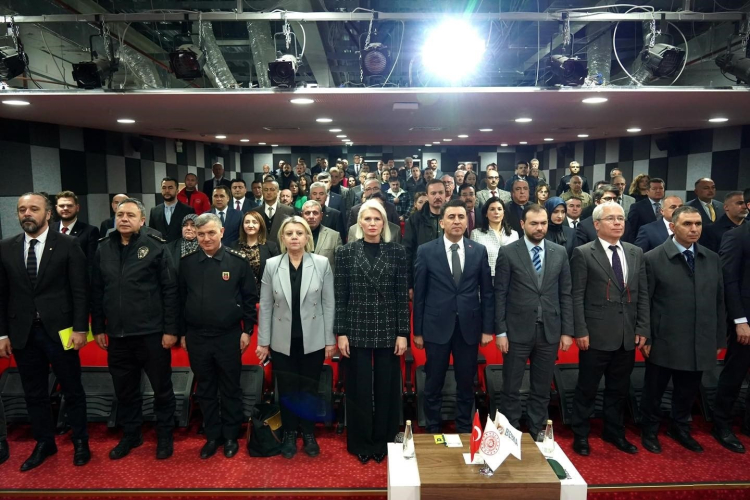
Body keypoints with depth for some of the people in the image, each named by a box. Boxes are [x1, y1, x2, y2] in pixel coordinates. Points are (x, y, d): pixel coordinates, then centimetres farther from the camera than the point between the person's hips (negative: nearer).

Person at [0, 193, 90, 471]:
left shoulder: (68, 245, -6)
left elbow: (80, 291, -7)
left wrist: (80, 329, -11)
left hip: (59, 331, -3)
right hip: (22, 333, 3)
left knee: (72, 390, 9)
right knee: (34, 393, 15)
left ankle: (80, 442, 26)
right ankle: (44, 443, 32)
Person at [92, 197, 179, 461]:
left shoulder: (156, 248, -7)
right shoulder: (104, 249, 6)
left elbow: (170, 290, -8)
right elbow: (96, 291, 10)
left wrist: (170, 329, -11)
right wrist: (98, 328, 8)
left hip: (152, 333, -4)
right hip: (117, 334, 4)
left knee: (162, 388, 9)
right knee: (124, 389, 16)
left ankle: (165, 435, 26)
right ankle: (130, 434, 35)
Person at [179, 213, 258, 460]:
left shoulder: (237, 261, -6)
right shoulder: (187, 262, 2)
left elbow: (249, 298, -2)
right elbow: (181, 299, 7)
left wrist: (247, 330, -4)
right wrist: (182, 333, 7)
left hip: (229, 336, -2)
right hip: (197, 337, 3)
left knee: (230, 389, 10)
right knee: (205, 390, 13)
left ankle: (231, 436, 25)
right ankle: (212, 436, 28)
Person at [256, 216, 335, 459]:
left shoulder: (322, 263, -5)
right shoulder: (272, 265, -2)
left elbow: (329, 304, -3)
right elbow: (265, 305, 1)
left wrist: (330, 339, -3)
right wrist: (263, 341, 0)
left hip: (313, 339, -1)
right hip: (283, 341, 1)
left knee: (309, 389, 11)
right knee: (286, 390, 12)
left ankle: (309, 434, 30)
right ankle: (289, 434, 31)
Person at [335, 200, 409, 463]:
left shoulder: (397, 251, 1)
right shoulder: (346, 252, 0)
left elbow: (402, 295, 0)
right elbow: (340, 296, -1)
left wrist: (403, 333, -4)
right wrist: (340, 333, -6)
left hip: (388, 330, 1)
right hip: (357, 330, 0)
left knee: (386, 387, 10)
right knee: (359, 388, 8)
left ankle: (383, 441, 28)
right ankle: (360, 442, 25)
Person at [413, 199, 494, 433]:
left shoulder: (479, 250, 3)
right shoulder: (426, 251, -3)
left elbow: (487, 293, 5)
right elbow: (419, 294, -1)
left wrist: (488, 328, 2)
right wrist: (417, 331, -1)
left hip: (469, 327, 2)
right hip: (437, 326, -1)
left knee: (466, 384, 13)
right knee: (433, 385, 10)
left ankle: (464, 430, 31)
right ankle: (432, 431, 27)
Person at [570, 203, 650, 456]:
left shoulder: (636, 253, 10)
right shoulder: (583, 253, -5)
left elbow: (643, 295, 10)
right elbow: (577, 296, -8)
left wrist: (642, 329, 3)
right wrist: (581, 331, -13)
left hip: (628, 336, 5)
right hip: (596, 335, -5)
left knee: (619, 388, 17)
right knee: (587, 388, 7)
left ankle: (614, 432, 34)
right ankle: (581, 435, 22)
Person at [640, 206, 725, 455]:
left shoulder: (712, 259, 6)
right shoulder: (653, 259, -9)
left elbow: (719, 302, 9)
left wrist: (719, 339, 8)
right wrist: (644, 339, -9)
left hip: (700, 343, 4)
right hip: (664, 343, -4)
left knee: (688, 391, 19)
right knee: (654, 391, 12)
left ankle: (680, 429, 41)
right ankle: (649, 431, 32)